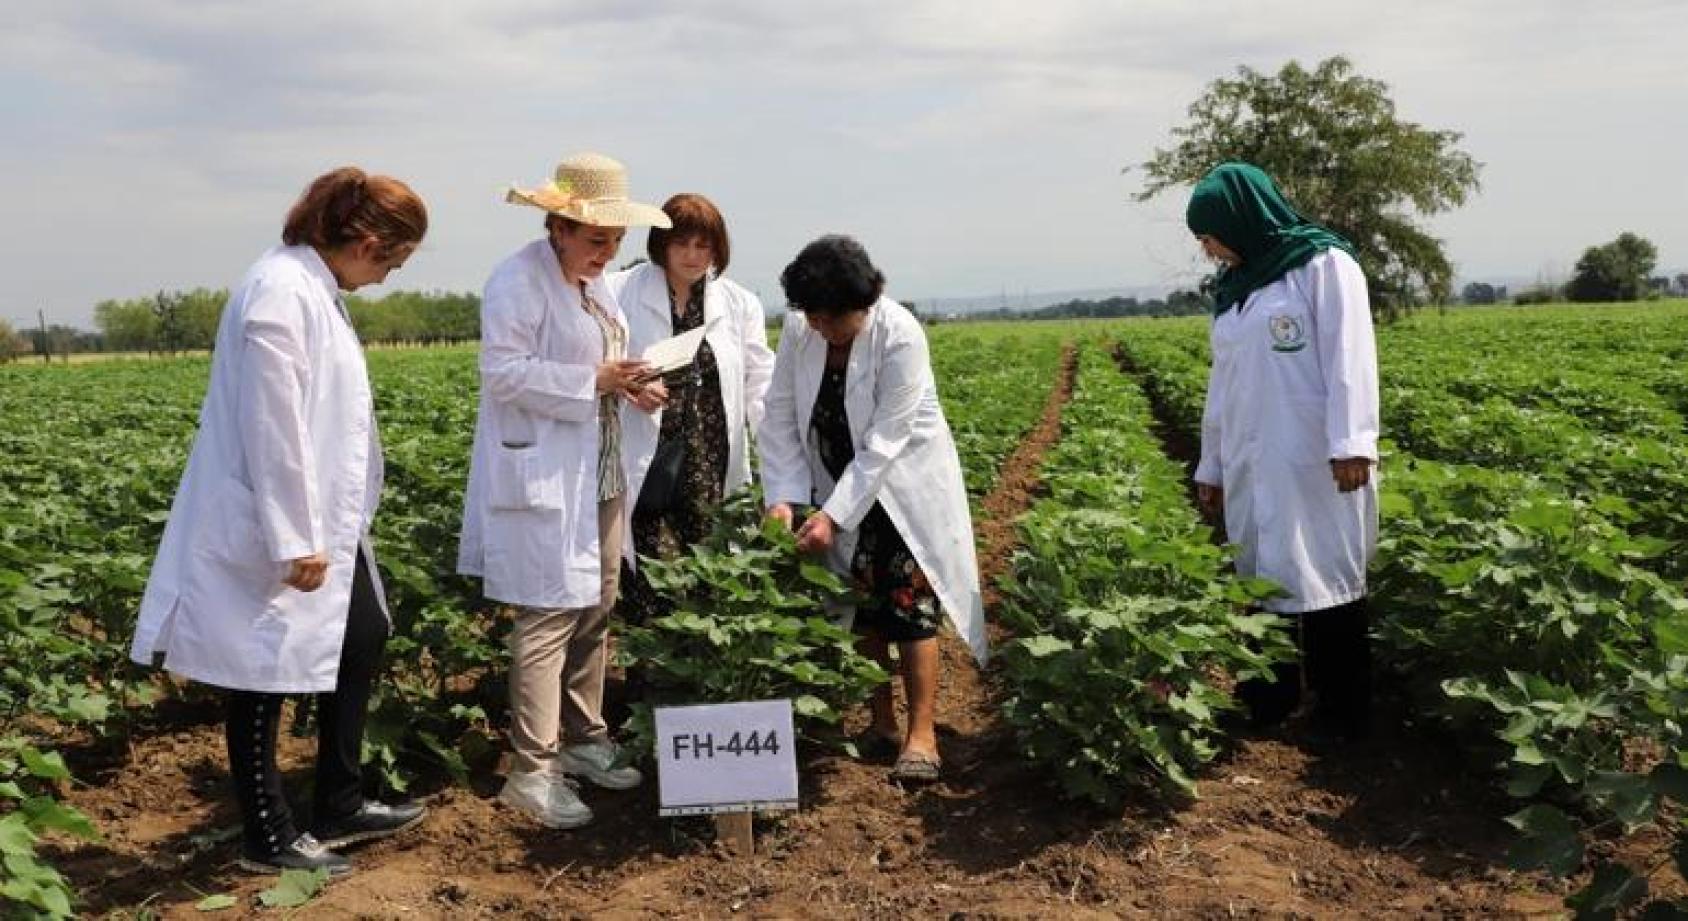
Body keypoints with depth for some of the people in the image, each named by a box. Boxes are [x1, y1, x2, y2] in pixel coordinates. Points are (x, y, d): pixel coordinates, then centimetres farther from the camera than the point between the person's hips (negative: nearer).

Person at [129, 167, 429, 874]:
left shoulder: (313, 287, 7)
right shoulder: (281, 294, -23)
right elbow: (272, 431, -24)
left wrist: (321, 532, 17)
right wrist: (294, 544, -21)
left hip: (319, 523, 10)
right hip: (277, 531, -10)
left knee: (363, 637, 17)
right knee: (264, 677, 5)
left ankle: (338, 807, 30)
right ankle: (267, 836, 22)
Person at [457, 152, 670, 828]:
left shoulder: (592, 282, 16)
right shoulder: (519, 280, -12)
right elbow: (503, 372, -19)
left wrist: (630, 385, 4)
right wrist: (594, 380, -22)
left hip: (598, 474, 9)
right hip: (542, 478, -9)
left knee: (595, 611, 13)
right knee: (549, 617, -9)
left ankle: (584, 739, 26)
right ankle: (531, 772, -1)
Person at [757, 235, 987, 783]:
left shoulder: (900, 337, -26)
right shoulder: (799, 330, -11)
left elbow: (884, 441, -27)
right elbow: (781, 415, -6)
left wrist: (834, 515, -28)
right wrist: (783, 496, -16)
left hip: (906, 488, -5)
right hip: (843, 488, 5)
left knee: (909, 608, -6)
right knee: (863, 610, 9)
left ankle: (921, 735, 1)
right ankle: (881, 725, 20)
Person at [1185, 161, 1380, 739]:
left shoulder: (1323, 265, -2)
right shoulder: (1234, 288, 19)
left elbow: (1349, 358, -11)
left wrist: (1353, 444, -21)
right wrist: (1211, 465, 20)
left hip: (1314, 462, -6)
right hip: (1251, 467, 7)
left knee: (1325, 581, -2)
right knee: (1261, 582, 9)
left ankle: (1344, 713, 8)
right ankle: (1266, 703, 18)